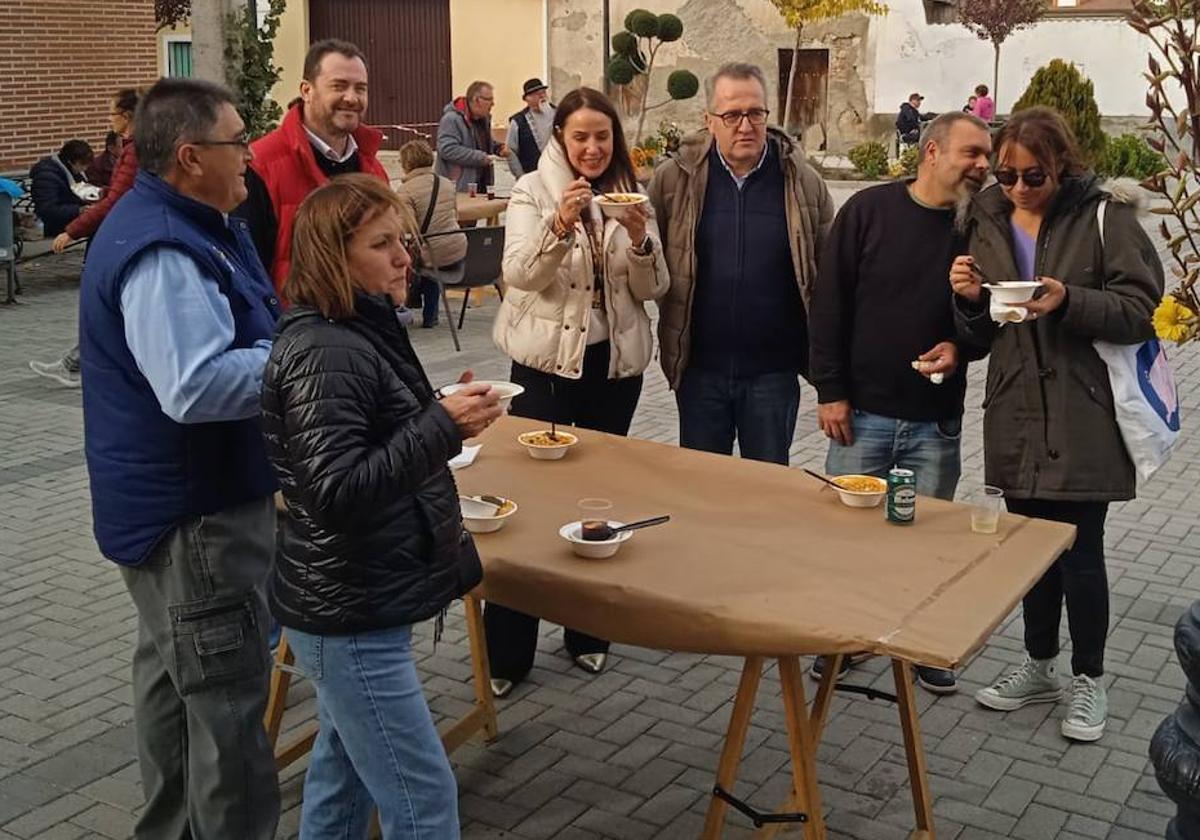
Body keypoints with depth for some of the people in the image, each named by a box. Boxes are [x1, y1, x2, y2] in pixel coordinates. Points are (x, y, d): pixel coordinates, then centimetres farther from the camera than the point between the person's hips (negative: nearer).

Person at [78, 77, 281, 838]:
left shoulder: (188, 227, 10)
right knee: (226, 699, -3)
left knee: (175, 678, 22)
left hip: (181, 500, 12)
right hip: (195, 511, -12)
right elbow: (197, 386, -35)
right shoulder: (161, 252, -25)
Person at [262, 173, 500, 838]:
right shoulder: (322, 354, -23)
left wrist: (444, 418, 5)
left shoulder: (362, 330, 9)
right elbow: (336, 492, -28)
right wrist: (442, 427, -26)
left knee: (343, 775, 23)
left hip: (358, 602, 10)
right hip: (348, 617, -10)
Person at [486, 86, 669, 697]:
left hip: (615, 361, 4)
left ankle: (587, 631, 27)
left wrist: (640, 239, -17)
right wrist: (560, 225, -32)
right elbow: (518, 274, -16)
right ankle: (506, 652, 7)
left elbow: (653, 289, 2)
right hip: (547, 359, -3)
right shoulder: (533, 190, -3)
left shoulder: (632, 195, 7)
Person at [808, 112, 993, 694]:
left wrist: (962, 346, -10)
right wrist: (830, 390, -6)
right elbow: (829, 303, -4)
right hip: (862, 411, -1)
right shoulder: (869, 210, -5)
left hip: (936, 420, 1)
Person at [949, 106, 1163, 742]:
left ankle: (1088, 679, 21)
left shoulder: (1104, 216, -7)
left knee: (1079, 549, 1)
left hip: (1084, 420, -4)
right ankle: (1040, 665, 33)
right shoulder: (989, 222, 7)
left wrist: (1069, 301, -24)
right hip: (1017, 418, 5)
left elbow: (1139, 311, -10)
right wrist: (971, 301, -9)